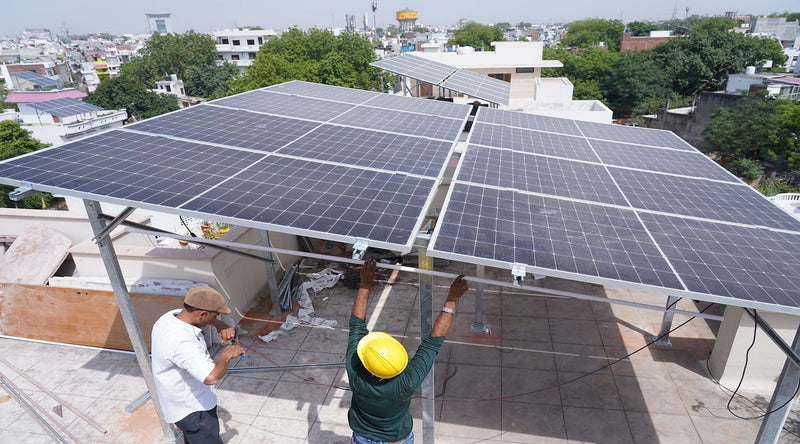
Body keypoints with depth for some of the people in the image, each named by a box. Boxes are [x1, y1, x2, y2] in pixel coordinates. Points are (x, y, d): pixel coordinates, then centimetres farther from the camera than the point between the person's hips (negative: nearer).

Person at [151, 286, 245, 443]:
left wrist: (220, 325, -7)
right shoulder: (181, 342, -36)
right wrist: (226, 355, -28)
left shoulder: (172, 315, -8)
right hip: (193, 411, -9)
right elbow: (211, 377, -47)